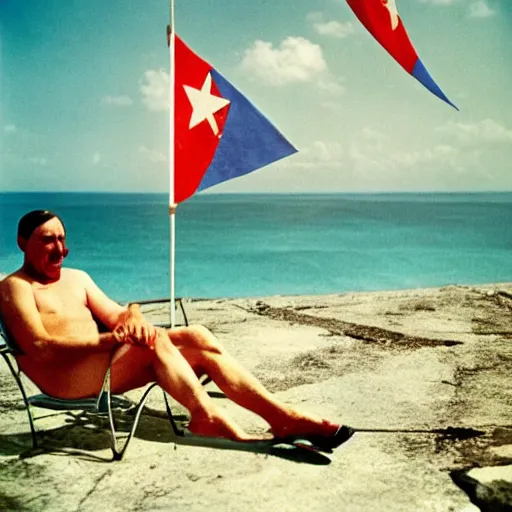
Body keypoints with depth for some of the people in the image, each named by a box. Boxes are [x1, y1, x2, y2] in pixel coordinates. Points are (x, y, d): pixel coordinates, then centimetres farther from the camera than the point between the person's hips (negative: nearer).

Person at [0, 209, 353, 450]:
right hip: (66, 379, -6)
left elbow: (115, 316, 14)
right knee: (154, 340, -31)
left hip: (106, 360, 7)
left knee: (196, 337, -14)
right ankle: (212, 420, -37)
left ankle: (283, 416, -19)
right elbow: (40, 347, -15)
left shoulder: (76, 278, 23)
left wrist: (132, 315, -12)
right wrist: (108, 340, -24)